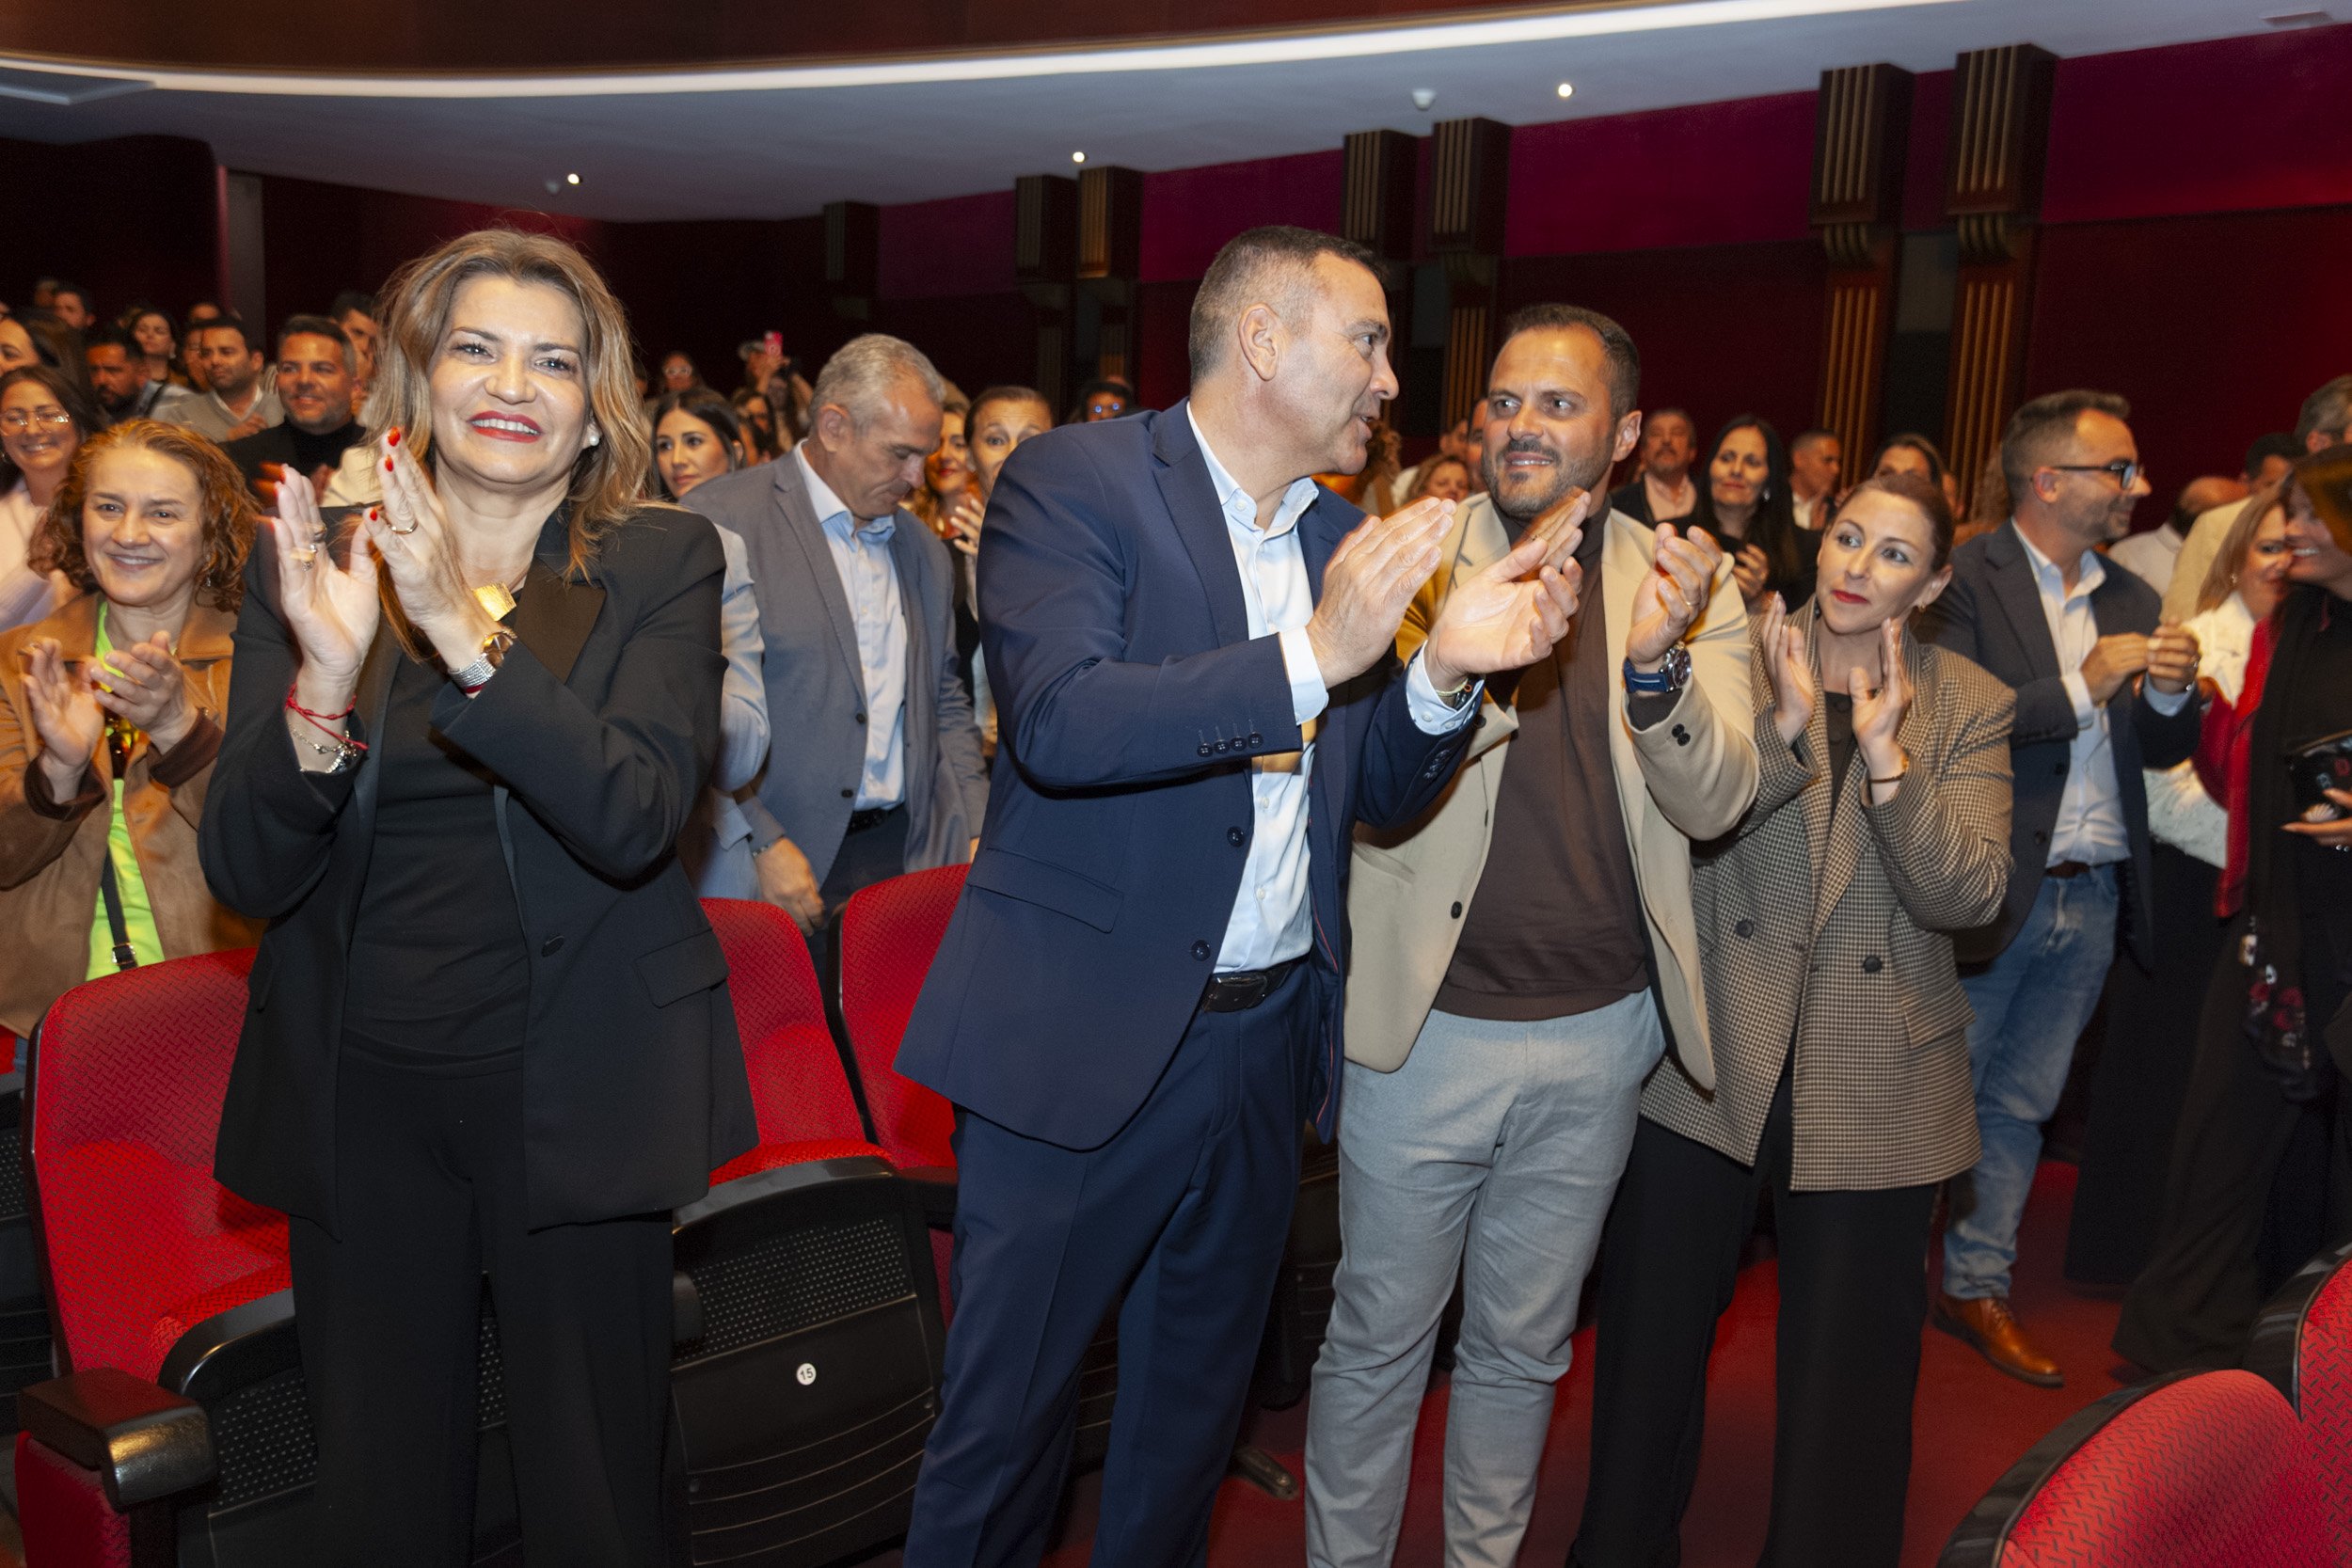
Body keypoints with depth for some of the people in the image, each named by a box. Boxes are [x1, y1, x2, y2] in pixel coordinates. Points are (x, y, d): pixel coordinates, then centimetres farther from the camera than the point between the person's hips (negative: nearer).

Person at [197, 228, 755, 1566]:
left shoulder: (662, 565, -3)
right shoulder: (308, 568, 2)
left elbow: (636, 823, -18)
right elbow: (245, 877, -5)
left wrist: (469, 633, -30)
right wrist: (325, 680, -22)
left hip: (573, 1090, -2)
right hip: (361, 1092, 2)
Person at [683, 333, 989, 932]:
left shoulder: (926, 551, 17)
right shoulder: (721, 520, -5)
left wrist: (976, 832, 10)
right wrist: (762, 843, -15)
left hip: (911, 854, 5)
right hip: (773, 862, -5)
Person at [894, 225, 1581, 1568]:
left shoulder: (1344, 539, 10)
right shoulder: (1075, 481, -9)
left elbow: (1382, 792, 10)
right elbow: (1061, 720, -24)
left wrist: (1447, 670, -10)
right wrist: (1310, 656, -29)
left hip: (1269, 1041, 6)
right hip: (1088, 1039, -6)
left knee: (1195, 1409, 22)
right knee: (1007, 1416, 9)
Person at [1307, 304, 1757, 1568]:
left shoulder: (1687, 589, 1)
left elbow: (1715, 802, -9)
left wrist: (1655, 662, -27)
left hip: (1598, 1038, 2)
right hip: (1428, 1025, -2)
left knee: (1522, 1346, 20)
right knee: (1377, 1338, 12)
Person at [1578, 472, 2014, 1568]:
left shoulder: (1969, 707, 1)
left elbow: (1968, 896, -9)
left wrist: (1886, 755, -21)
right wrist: (1784, 729, -23)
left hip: (1874, 1089, 0)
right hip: (1709, 1060, 0)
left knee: (1845, 1371, 10)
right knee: (1652, 1334, 12)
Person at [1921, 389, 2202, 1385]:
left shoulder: (2131, 601, 12)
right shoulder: (1965, 578, -9)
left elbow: (2161, 752, 13)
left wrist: (2170, 694, -8)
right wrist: (2081, 685, -18)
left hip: (2094, 898, 6)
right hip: (1992, 889, -6)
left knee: (2021, 1105, 15)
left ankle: (1977, 1290, 27)